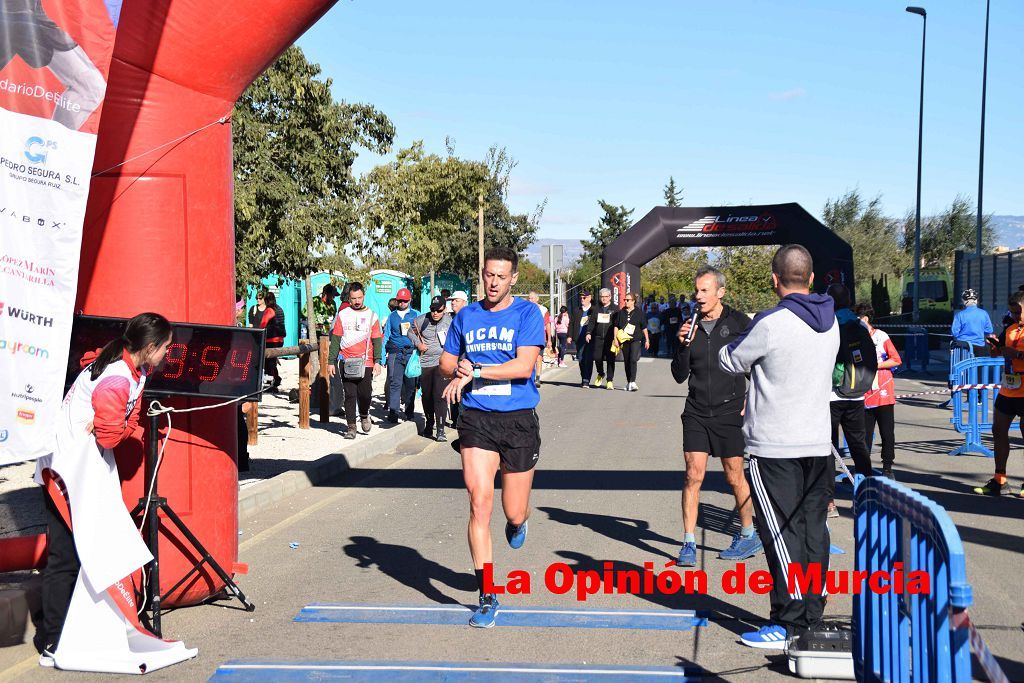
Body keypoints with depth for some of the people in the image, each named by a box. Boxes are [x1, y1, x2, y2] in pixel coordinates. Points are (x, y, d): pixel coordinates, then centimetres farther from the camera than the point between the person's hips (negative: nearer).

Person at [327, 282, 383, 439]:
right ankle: (351, 426, 7)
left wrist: (377, 361, -3)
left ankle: (364, 415, 25)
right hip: (346, 362, 0)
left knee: (365, 393, -4)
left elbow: (376, 340, 6)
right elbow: (335, 339, 8)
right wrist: (331, 362, 3)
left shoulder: (371, 316, 7)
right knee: (350, 395, 0)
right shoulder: (342, 314, 7)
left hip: (365, 363, 0)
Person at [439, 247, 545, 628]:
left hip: (519, 421, -2)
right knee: (479, 502, -10)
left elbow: (524, 366, -15)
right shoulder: (466, 316, 10)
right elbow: (446, 363, 18)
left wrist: (475, 372, -18)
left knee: (515, 513, 6)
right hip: (476, 420, 2)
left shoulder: (527, 314, -2)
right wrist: (460, 368, -5)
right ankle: (486, 597, -1)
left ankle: (517, 523, 47)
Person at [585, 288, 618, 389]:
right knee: (597, 357, -4)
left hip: (610, 338, -2)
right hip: (598, 338, 2)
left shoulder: (615, 309, 6)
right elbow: (591, 322, 11)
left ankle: (610, 381, 4)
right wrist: (588, 333, -4)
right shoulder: (597, 309, 14)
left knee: (610, 359, -2)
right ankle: (600, 374, 24)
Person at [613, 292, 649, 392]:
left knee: (633, 360, -18)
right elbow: (616, 326, 10)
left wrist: (647, 340, 7)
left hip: (635, 340, -3)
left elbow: (644, 327, 7)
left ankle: (632, 382, -20)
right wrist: (615, 338, 1)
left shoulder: (639, 313, 2)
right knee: (626, 362, 8)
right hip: (624, 340, 3)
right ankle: (628, 382, 19)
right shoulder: (621, 313, 8)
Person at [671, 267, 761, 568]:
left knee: (734, 477, 5)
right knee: (693, 475, -3)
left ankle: (748, 536, 24)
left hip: (730, 411, -3)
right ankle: (689, 544, 3)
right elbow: (679, 376, 6)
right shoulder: (690, 326, 6)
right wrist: (683, 345, -9)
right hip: (696, 412, 3)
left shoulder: (738, 323, -3)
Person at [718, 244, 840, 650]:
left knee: (782, 535, -1)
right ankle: (813, 613, 19)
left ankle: (789, 623, 2)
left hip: (775, 447, -6)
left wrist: (743, 338, 16)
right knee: (813, 530, 12)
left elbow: (731, 362, -3)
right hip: (819, 444, 7)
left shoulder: (771, 324, -16)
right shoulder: (830, 322, 6)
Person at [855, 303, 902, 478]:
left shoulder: (881, 337, -4)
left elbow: (896, 360, -6)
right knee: (865, 433, 5)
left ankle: (887, 467, 11)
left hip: (884, 393, -3)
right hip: (865, 395, 3)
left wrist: (875, 365, -13)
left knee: (887, 432, 3)